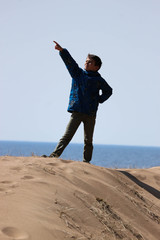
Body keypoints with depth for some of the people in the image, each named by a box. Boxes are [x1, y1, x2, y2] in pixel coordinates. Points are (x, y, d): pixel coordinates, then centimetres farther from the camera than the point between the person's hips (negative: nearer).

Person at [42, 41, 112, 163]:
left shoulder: (99, 80, 7)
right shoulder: (78, 73, 8)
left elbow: (108, 91, 22)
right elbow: (69, 60, -5)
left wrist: (99, 100, 8)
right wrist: (62, 50, -19)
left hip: (90, 113, 0)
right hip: (77, 111, 0)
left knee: (88, 140, 6)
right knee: (67, 135, -10)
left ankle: (86, 161, 15)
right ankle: (55, 155, -17)